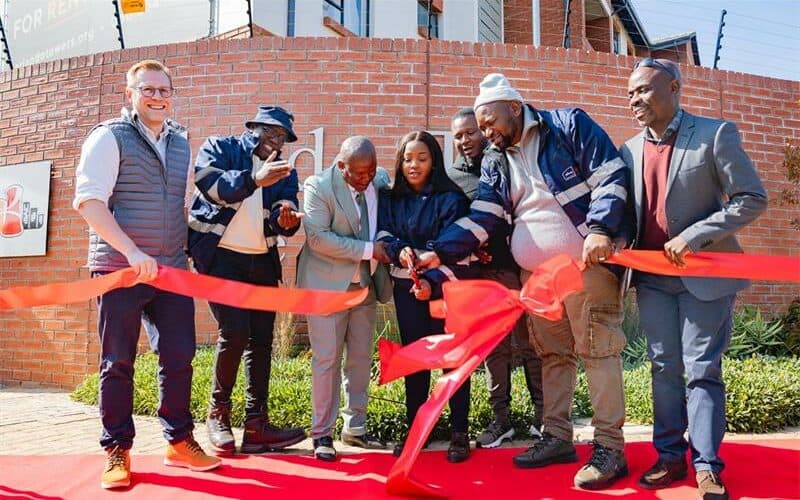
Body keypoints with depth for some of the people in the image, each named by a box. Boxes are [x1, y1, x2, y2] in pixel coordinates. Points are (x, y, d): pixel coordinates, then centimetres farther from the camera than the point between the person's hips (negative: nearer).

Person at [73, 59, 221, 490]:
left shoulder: (182, 143, 13)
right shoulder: (110, 137, -4)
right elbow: (89, 200, -14)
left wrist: (191, 250, 13)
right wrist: (132, 252, -22)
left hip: (172, 269, 5)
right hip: (120, 268, -5)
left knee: (179, 357, 6)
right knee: (117, 363, 3)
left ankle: (179, 442, 21)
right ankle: (117, 452, 16)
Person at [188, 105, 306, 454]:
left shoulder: (284, 171, 11)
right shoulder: (219, 149, 2)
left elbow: (284, 218, -2)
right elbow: (209, 183, -19)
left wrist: (287, 219, -27)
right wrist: (256, 179, -32)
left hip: (262, 261, 5)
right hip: (220, 255, -5)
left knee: (262, 340, 2)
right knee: (234, 332, -15)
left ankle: (256, 425, 8)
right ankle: (218, 413, 6)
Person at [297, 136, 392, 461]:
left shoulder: (382, 181, 2)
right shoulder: (318, 187, -13)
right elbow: (317, 238, -21)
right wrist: (367, 250, -20)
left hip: (366, 284, 5)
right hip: (328, 284, -5)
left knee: (361, 359, 11)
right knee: (327, 359, -1)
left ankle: (355, 429, 24)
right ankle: (322, 434, 12)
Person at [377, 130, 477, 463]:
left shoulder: (450, 198, -7)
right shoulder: (391, 199, 7)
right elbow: (382, 234, -1)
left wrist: (433, 281, -27)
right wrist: (399, 250, -23)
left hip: (444, 286, -4)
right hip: (406, 288, 4)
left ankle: (459, 433, 9)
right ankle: (414, 429, 20)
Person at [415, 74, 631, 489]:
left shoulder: (569, 125, -3)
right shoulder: (494, 162, 12)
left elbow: (611, 176, -8)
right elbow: (481, 219, 5)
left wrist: (600, 230, -21)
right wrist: (439, 252, -8)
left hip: (585, 263, -6)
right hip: (535, 272, 6)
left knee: (598, 350, -5)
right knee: (552, 354, 11)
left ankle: (609, 447, 3)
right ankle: (557, 437, 22)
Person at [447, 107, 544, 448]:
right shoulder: (451, 175, 9)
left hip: (520, 265, -2)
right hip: (483, 270, 2)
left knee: (529, 343, 5)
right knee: (494, 347, 8)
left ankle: (543, 414, 17)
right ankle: (501, 418, 18)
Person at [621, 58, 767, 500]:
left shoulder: (715, 135, -6)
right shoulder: (630, 150, 9)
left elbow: (752, 199, -9)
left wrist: (694, 235, -18)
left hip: (705, 272, -4)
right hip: (652, 276, 5)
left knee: (702, 369, 0)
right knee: (664, 368, 9)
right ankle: (670, 456, 19)